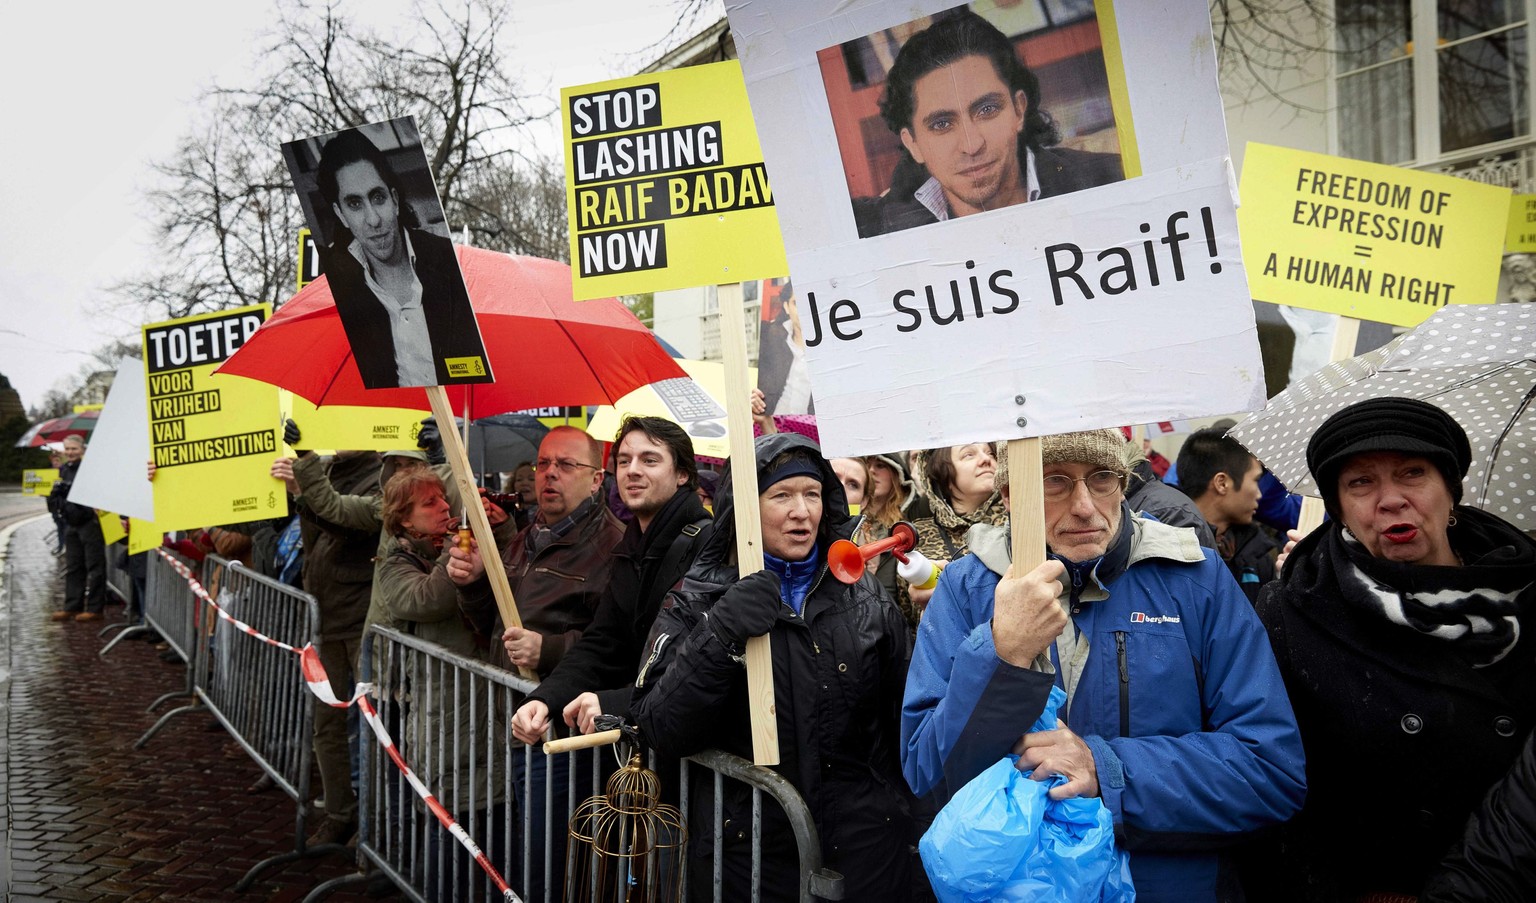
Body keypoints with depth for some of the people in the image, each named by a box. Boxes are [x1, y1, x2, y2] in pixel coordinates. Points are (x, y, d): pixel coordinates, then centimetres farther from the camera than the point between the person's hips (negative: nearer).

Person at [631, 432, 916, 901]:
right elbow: (660, 730, -12)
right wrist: (719, 636, -23)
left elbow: (902, 720, 8)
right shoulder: (697, 601, -4)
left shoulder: (865, 596, 2)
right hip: (747, 850, -1)